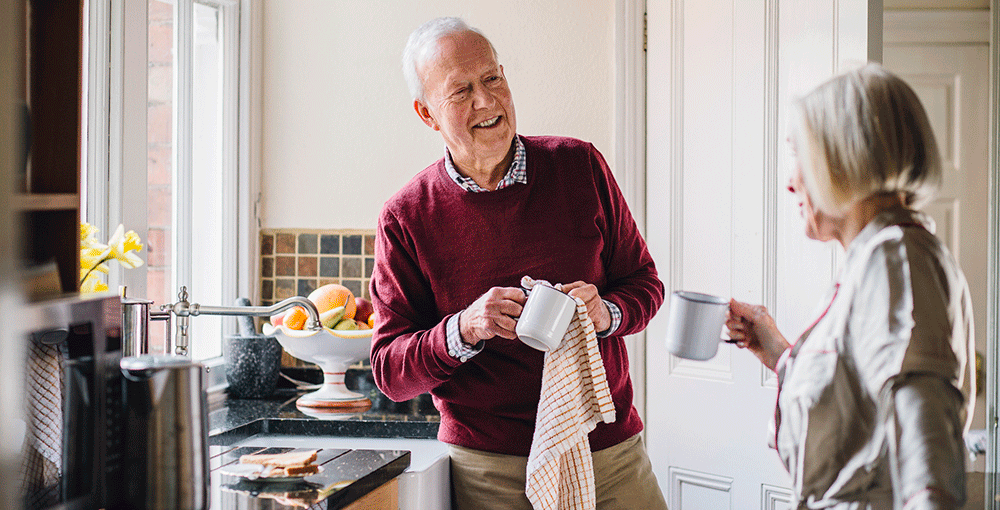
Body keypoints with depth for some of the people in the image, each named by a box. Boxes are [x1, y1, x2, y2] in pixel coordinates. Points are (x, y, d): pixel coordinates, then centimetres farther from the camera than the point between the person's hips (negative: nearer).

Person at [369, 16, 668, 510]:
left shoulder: (580, 165, 1)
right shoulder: (406, 218, -5)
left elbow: (643, 282, 9)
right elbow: (389, 371, -4)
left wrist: (606, 312, -13)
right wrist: (464, 329, -22)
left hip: (611, 448, 2)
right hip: (489, 467, -2)